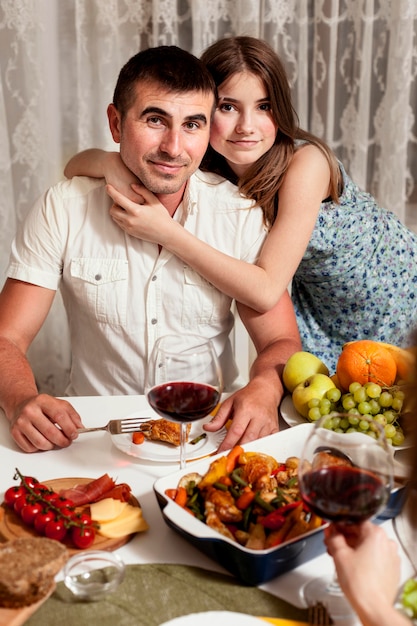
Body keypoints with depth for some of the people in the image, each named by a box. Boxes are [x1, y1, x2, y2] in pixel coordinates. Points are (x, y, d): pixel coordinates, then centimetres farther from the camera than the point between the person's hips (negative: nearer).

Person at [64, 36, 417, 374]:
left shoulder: (306, 161, -31)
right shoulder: (204, 171, -15)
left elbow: (266, 290, -37)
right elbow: (77, 165, -14)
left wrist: (167, 233, -43)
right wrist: (110, 163, -38)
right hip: (323, 311, 4)